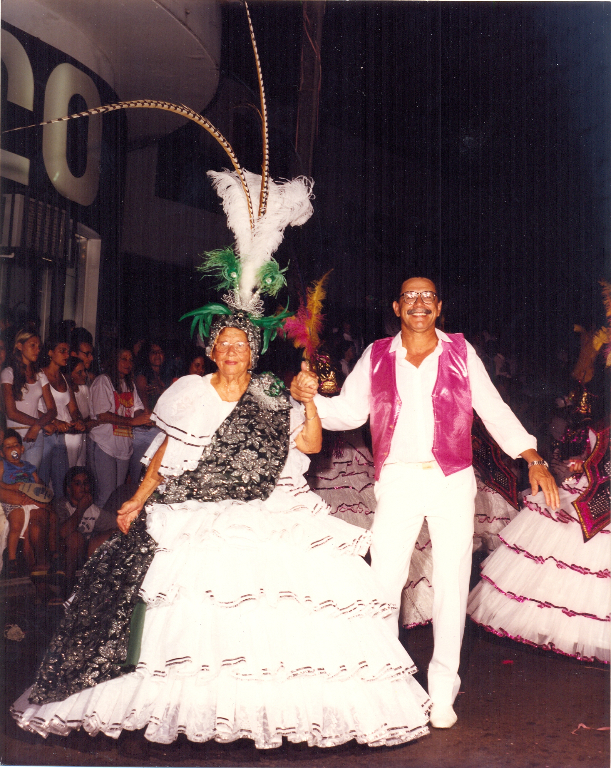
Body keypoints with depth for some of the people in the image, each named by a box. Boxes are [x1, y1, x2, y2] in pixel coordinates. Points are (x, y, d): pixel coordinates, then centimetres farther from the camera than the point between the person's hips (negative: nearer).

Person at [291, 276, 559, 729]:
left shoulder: (461, 352, 6)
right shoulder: (377, 357, 7)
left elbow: (495, 410, 6)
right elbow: (349, 411, 9)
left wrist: (534, 459, -2)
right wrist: (310, 397, -9)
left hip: (453, 480, 0)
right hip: (398, 480, 0)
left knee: (452, 584, 3)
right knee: (383, 581, -4)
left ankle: (443, 692, 17)